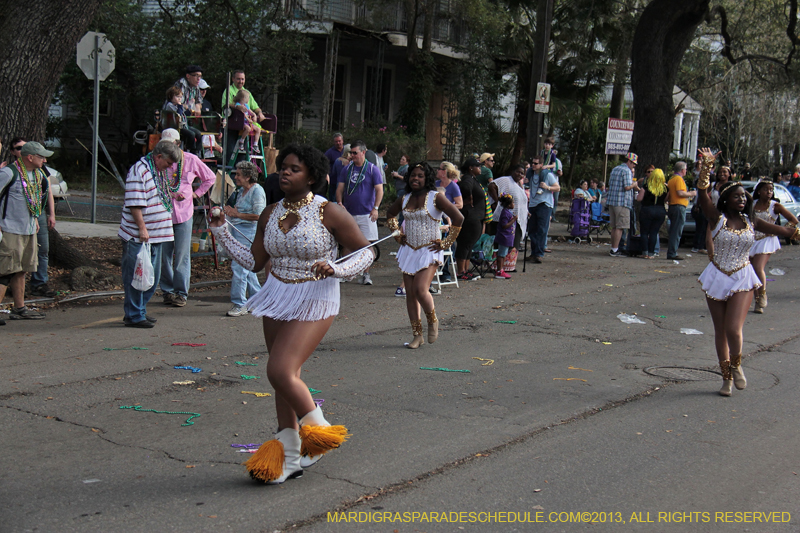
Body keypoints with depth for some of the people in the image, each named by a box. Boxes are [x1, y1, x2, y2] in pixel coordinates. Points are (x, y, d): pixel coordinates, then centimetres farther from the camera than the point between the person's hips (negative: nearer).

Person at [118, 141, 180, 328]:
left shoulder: (160, 172, 16)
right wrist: (142, 228, -21)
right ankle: (134, 316, 3)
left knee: (152, 277, 14)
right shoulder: (139, 170, -14)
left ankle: (139, 311, 24)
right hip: (138, 236, -10)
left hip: (156, 235, 10)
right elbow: (134, 204, -19)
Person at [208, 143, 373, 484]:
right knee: (286, 378, 11)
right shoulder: (270, 214, 5)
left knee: (280, 371, -18)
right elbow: (254, 262, 11)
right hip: (277, 298, 6)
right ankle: (289, 458, 22)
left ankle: (318, 429, 6)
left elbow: (365, 252, -6)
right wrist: (221, 232, 6)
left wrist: (336, 270, -22)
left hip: (314, 301, -6)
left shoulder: (328, 212, -11)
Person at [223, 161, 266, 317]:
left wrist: (237, 214, -13)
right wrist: (230, 211, 5)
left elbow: (258, 215, -19)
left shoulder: (257, 191, -11)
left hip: (249, 232, -10)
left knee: (239, 266, -11)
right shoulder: (241, 191, 18)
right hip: (239, 231, 10)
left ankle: (239, 304, -6)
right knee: (246, 268, 13)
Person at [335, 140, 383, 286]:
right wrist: (339, 203, -10)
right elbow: (340, 188, 9)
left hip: (366, 214, -3)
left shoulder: (372, 169, 0)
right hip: (348, 213, 3)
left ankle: (366, 274, 5)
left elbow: (379, 190, -4)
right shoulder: (347, 169, 9)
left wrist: (375, 208, -17)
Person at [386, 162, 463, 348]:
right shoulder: (404, 199, 7)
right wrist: (398, 235, 16)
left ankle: (433, 320, 11)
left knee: (420, 290, -19)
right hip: (409, 251, 6)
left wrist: (445, 243, -10)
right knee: (410, 293, 4)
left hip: (429, 251, -6)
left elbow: (458, 218, -12)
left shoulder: (436, 197, -8)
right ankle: (417, 335, 13)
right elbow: (390, 214, 27)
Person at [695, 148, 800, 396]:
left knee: (734, 330, -13)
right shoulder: (717, 218, -6)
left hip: (742, 280, 0)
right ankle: (727, 377, 23)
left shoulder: (751, 222, 3)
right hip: (717, 278, 0)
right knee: (720, 331, 8)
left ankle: (736, 366, 16)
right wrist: (707, 165, -28)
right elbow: (702, 193, -19)